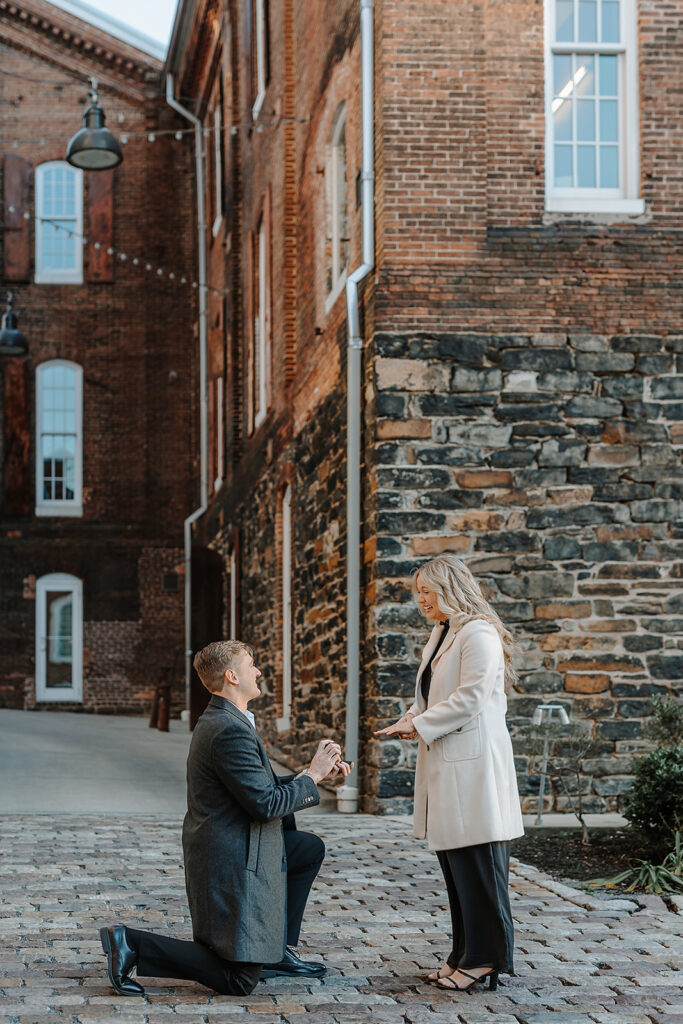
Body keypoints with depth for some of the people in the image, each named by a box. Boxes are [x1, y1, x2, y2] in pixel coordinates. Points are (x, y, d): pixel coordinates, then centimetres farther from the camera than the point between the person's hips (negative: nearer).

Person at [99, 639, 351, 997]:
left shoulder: (219, 721, 12)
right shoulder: (230, 731, -23)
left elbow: (263, 788, 17)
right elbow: (266, 804, -23)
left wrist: (315, 772, 10)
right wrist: (312, 776, -9)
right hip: (233, 866, -11)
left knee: (311, 848, 24)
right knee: (239, 981, -5)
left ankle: (277, 950, 23)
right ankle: (132, 944, -6)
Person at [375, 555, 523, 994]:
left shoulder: (479, 634, -12)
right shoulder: (441, 635, 19)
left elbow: (470, 698, -18)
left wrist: (420, 725, -12)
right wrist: (410, 720, 4)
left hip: (473, 767, -10)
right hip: (445, 767, 10)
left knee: (476, 862, -5)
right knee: (453, 860, 12)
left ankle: (485, 957, 2)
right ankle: (465, 954, 19)